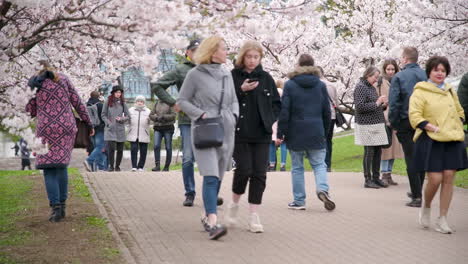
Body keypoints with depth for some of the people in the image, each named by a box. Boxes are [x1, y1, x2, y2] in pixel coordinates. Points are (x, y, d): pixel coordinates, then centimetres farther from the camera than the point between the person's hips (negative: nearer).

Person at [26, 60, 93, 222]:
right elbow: (77, 103, 8)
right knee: (61, 165, 12)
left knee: (49, 169, 1)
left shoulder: (33, 84, 5)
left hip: (45, 128, -2)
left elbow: (31, 111, 8)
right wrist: (88, 123, 15)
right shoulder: (63, 79, 9)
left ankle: (56, 207, -11)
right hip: (66, 127, 2)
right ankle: (62, 204, 8)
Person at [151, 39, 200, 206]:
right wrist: (172, 103, -3)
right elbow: (156, 86, 2)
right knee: (188, 158, -2)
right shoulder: (180, 70, 3)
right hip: (187, 121, -2)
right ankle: (189, 193, 8)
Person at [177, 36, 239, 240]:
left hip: (226, 131, 6)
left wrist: (234, 115, 3)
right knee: (211, 176, -17)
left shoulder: (226, 75, 14)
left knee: (218, 177, 10)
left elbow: (234, 101, 22)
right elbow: (182, 101, 0)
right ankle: (213, 223, -25)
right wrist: (200, 113, -12)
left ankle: (207, 216, 24)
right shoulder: (195, 74, -3)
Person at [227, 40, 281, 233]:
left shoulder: (266, 78, 9)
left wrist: (270, 119, 2)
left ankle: (254, 216, 6)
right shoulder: (233, 77, -1)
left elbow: (277, 103, 17)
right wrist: (241, 90, -17)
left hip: (262, 134, 3)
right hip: (240, 133, -3)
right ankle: (234, 204, 19)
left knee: (259, 174, 0)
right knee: (244, 170, -9)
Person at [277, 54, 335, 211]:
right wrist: (325, 132, 17)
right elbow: (326, 111, 8)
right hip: (316, 132, 2)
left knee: (297, 167, 7)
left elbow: (284, 111, -7)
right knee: (319, 164, 8)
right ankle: (322, 189, -19)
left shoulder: (290, 85, -4)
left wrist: (281, 133, -3)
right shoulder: (320, 85, 5)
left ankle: (299, 201, 9)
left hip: (295, 133, -1)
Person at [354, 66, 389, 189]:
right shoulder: (360, 87, -7)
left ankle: (376, 177, 15)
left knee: (378, 151, 7)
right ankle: (368, 180, 2)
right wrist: (376, 104, -14)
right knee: (369, 152, -5)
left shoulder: (372, 88, 19)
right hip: (367, 125, -8)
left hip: (377, 124, 8)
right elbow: (360, 107, -16)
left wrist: (383, 105, 7)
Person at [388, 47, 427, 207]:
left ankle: (417, 197, -3)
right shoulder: (426, 76, 2)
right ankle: (418, 192, 25)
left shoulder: (398, 77, -7)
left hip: (406, 123, -4)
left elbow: (393, 103, -10)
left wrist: (394, 124, -1)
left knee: (411, 159, 0)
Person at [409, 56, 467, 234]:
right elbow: (414, 116, -10)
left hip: (452, 140, 5)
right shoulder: (420, 92, -2)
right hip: (431, 141, -5)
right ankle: (426, 208, 19)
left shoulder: (450, 91, 17)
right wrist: (435, 128, -17)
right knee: (435, 179, -11)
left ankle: (442, 220, 7)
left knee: (448, 178, -1)